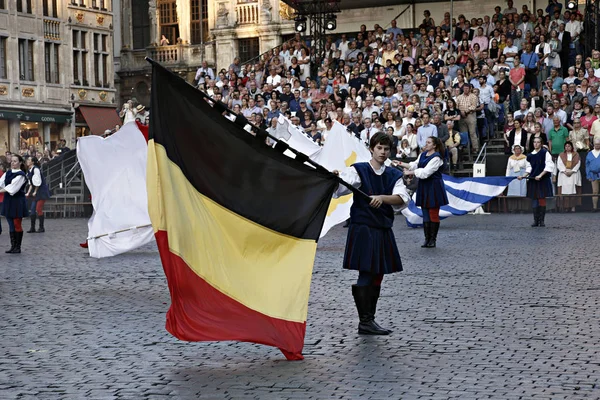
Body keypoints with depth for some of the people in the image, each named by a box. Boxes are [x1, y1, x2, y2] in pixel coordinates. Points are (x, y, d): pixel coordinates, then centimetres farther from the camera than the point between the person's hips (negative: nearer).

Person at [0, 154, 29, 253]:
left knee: (17, 225, -1)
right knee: (11, 225, 9)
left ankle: (18, 247, 7)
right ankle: (13, 246, 15)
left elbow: (13, 187, -20)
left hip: (18, 202, -7)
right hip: (8, 201, 7)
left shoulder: (21, 175, -11)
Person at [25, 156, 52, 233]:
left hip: (42, 192, -9)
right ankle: (32, 228, 11)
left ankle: (41, 228, 2)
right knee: (32, 210, 6)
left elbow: (38, 182, -18)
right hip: (36, 192, 9)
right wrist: (28, 193, 10)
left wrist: (35, 192, -10)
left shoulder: (36, 169, -19)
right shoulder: (29, 170, 9)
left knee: (39, 209, -7)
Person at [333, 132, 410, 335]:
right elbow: (339, 189, -18)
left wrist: (382, 198, -28)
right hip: (363, 229, -5)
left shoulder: (394, 175, 9)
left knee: (377, 275, 11)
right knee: (366, 274, -9)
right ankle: (365, 321, -3)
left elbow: (402, 198, -9)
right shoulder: (358, 170, -1)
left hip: (383, 230, 5)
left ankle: (369, 319, 22)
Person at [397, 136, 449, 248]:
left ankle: (433, 239, 4)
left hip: (434, 188, -8)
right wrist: (401, 164, 0)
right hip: (423, 186, 8)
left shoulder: (436, 158, -14)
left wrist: (410, 173, -12)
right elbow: (414, 165, 11)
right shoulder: (423, 155, 13)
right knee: (425, 214, 8)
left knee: (433, 214, -2)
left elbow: (425, 172, -18)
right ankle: (427, 239, 12)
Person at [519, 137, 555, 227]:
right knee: (534, 200, 3)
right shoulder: (530, 155, 10)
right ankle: (536, 220, 7)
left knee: (542, 199, -2)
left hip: (543, 180, -4)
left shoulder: (545, 153, -4)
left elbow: (549, 166, -9)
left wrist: (540, 175, -17)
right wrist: (523, 176, 1)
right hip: (533, 180, 4)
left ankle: (542, 220, 5)